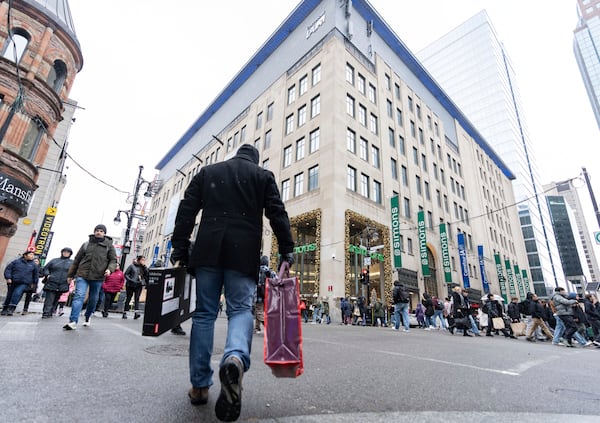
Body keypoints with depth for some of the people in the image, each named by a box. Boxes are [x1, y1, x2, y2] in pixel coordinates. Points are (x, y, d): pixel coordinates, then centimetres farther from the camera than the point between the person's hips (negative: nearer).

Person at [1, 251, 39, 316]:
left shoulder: (34, 265, 7)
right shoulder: (16, 261, 4)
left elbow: (36, 275, 14)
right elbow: (8, 269, 4)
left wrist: (35, 283, 13)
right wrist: (8, 278, -8)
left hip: (24, 283, -1)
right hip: (13, 282, 1)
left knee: (17, 293, -22)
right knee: (9, 295, 11)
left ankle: (11, 309, -15)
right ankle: (4, 309, 28)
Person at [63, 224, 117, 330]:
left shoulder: (109, 245, 5)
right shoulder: (86, 244, 10)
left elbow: (113, 260, 4)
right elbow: (77, 260, 15)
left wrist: (109, 269, -17)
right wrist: (70, 274, 15)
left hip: (97, 277, 0)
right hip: (82, 275, 0)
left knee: (93, 299, 10)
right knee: (79, 296, -12)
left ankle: (88, 317, 32)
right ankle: (73, 322, -13)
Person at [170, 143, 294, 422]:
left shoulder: (207, 172, 19)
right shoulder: (263, 175, 12)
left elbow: (186, 211, 11)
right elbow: (277, 214, 1)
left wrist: (180, 248, 11)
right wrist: (286, 251, 1)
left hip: (208, 250, 2)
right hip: (244, 252, -1)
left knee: (204, 312, 8)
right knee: (241, 309, 1)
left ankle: (200, 386, 12)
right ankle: (236, 357, -29)